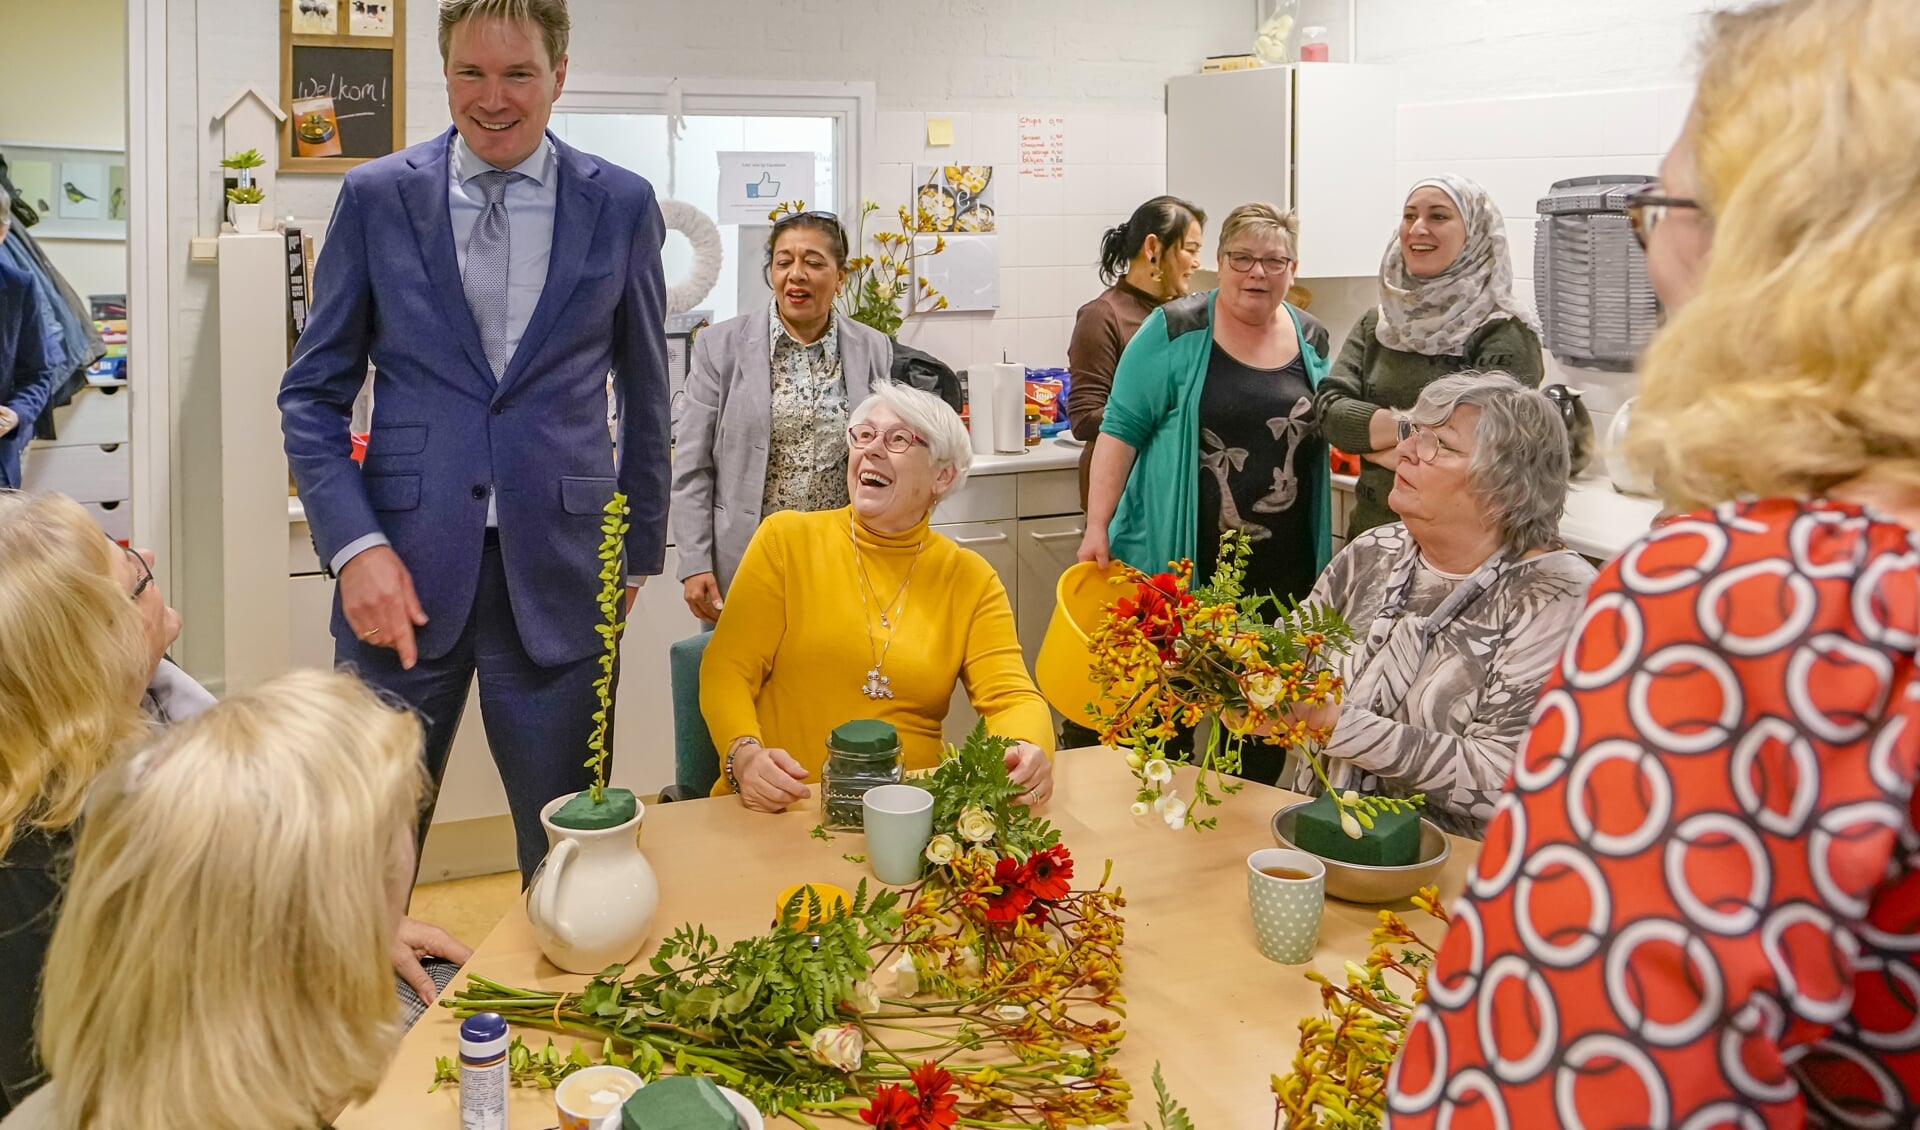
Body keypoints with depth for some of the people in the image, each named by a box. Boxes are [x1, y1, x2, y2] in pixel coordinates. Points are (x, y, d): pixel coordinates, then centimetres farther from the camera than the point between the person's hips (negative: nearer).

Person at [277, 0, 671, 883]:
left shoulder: (621, 205, 4)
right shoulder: (375, 196, 3)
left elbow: (644, 392, 13)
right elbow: (314, 392, 6)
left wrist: (640, 548, 14)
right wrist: (354, 544, -7)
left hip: (558, 572, 0)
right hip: (404, 571, 0)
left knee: (565, 845, 9)